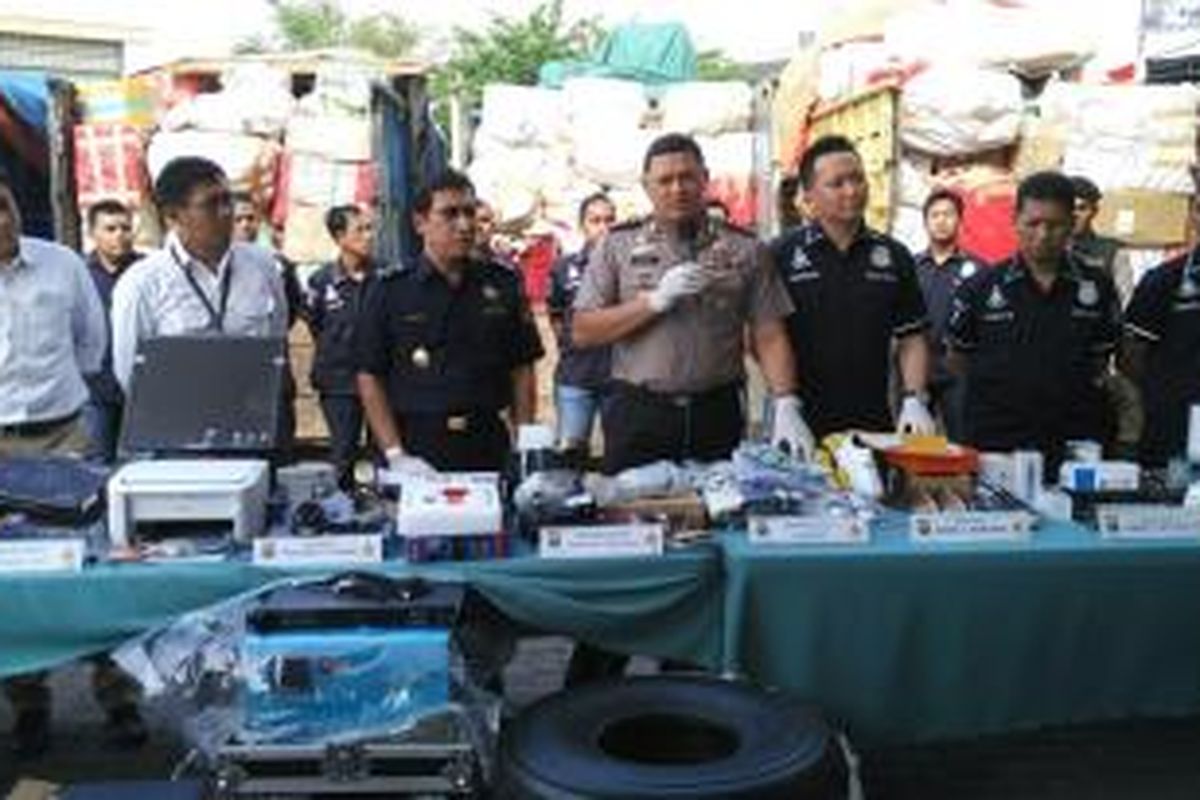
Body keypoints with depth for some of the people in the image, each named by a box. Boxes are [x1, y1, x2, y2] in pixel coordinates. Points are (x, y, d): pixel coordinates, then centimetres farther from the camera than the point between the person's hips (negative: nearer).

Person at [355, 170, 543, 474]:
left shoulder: (503, 284, 7)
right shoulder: (391, 292, 1)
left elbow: (522, 371, 8)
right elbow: (370, 378, 0)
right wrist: (396, 455, -8)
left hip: (488, 447, 2)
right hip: (416, 451, -1)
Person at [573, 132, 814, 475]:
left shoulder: (744, 248, 5)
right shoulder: (617, 245, 4)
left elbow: (769, 335, 2)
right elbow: (583, 332, -2)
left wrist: (785, 405, -13)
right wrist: (656, 300, -13)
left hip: (718, 414, 1)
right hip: (637, 415, -1)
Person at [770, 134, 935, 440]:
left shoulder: (894, 256, 7)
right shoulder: (781, 255, -3)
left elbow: (911, 338, 9)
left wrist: (914, 400, -5)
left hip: (875, 425, 3)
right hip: (803, 428, -3)